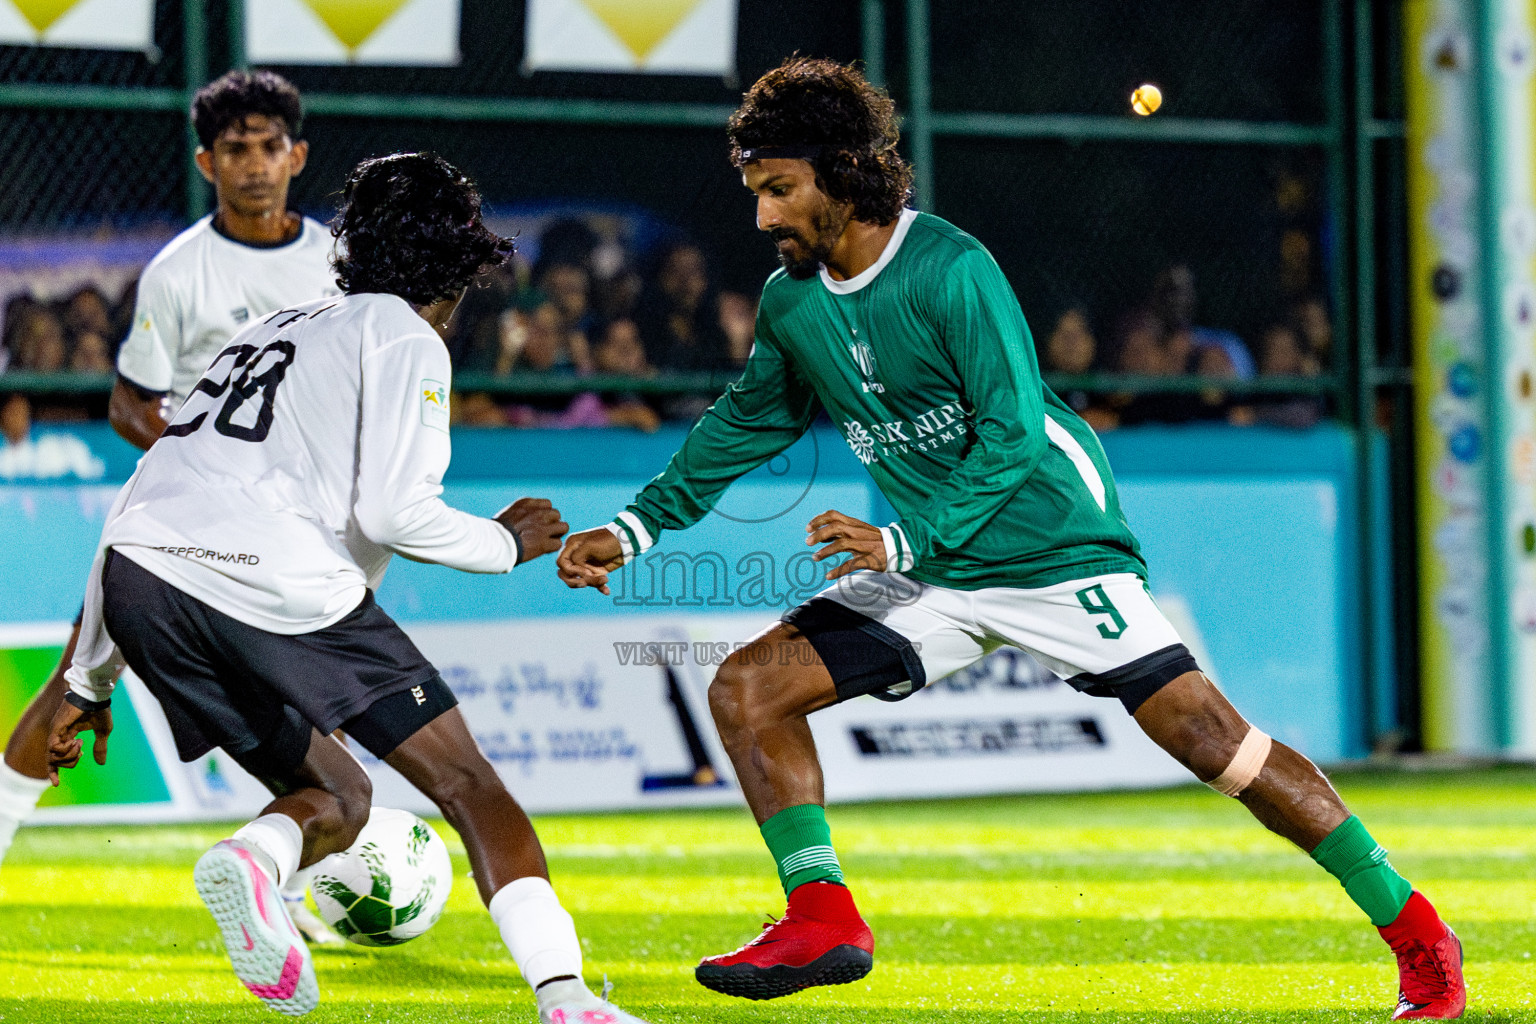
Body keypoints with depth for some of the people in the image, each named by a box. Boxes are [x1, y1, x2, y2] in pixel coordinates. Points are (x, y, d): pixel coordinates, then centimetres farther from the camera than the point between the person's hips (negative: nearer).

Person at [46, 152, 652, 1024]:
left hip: (137, 576, 7)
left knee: (334, 797, 21)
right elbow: (392, 512, -6)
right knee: (468, 786, 1)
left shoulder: (279, 328, 30)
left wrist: (91, 679, 33)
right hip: (273, 581, -6)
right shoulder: (403, 336, 9)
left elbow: (146, 501, 30)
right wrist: (508, 543, 14)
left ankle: (254, 859, -12)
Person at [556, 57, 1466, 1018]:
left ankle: (1414, 930, -6)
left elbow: (1013, 435, -20)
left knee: (1208, 733, -13)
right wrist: (637, 529, 14)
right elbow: (745, 423, 20)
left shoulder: (950, 268, -17)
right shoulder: (792, 303, 4)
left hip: (1056, 551, -7)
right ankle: (823, 920, -4)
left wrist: (902, 541, -28)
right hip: (927, 575, 7)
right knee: (747, 689, -5)